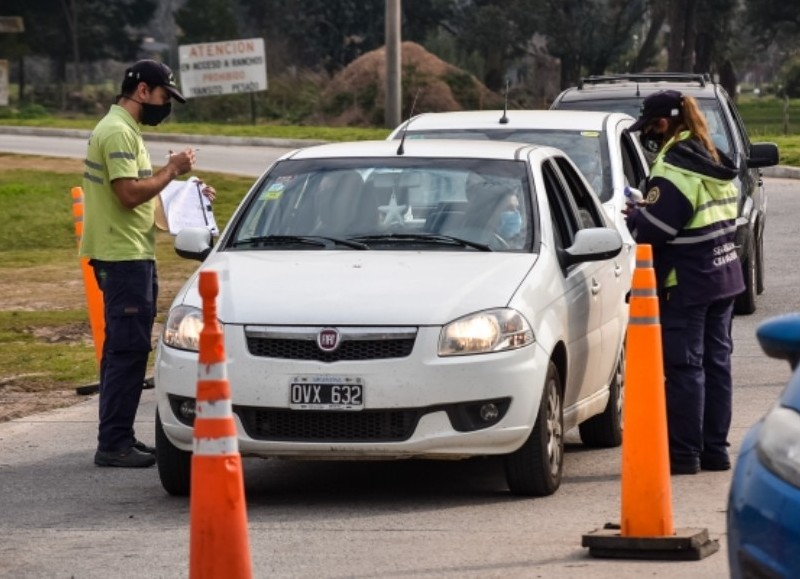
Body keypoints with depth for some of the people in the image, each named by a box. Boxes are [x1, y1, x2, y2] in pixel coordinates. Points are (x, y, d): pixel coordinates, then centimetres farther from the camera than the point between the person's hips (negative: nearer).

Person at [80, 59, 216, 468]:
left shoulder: (121, 130, 18)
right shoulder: (118, 133, -15)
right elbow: (130, 193, -24)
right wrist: (171, 170, -13)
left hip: (130, 255, 11)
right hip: (124, 255, -11)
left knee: (124, 349, 14)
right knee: (129, 349, -9)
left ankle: (117, 438, 20)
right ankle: (114, 443, -8)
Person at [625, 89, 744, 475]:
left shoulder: (674, 169, -17)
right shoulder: (715, 165, 13)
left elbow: (653, 229, -20)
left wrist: (635, 214, 2)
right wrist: (645, 213, 14)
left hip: (686, 284, -9)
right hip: (725, 276, 9)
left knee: (684, 367, -4)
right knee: (716, 362, 11)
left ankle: (684, 453, -2)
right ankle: (715, 449, 16)